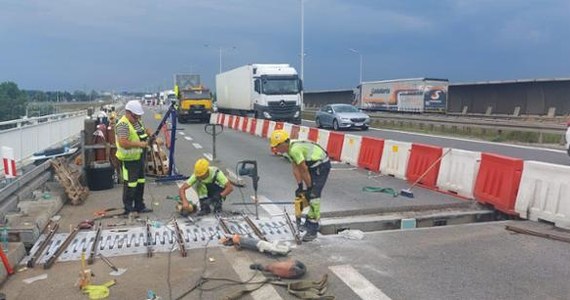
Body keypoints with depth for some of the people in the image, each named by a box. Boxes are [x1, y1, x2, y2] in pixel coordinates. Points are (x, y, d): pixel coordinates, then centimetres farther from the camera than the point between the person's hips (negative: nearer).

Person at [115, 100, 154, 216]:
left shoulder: (137, 121, 9)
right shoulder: (123, 125, -21)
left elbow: (144, 130, 28)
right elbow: (123, 143, -32)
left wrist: (150, 134, 6)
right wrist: (139, 144, -28)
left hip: (139, 157, 10)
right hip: (129, 160, -9)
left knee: (140, 182, 17)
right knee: (130, 185, 0)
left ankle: (139, 206, 30)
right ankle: (128, 209, 12)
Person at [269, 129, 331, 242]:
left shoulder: (294, 150, -27)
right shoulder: (288, 149, 4)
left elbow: (304, 170, -21)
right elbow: (296, 169, 4)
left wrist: (309, 188, -12)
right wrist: (300, 186, 0)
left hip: (321, 166, -10)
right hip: (313, 166, 10)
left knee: (313, 195, -13)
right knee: (309, 194, 16)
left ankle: (312, 230, -11)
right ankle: (314, 217, 32)